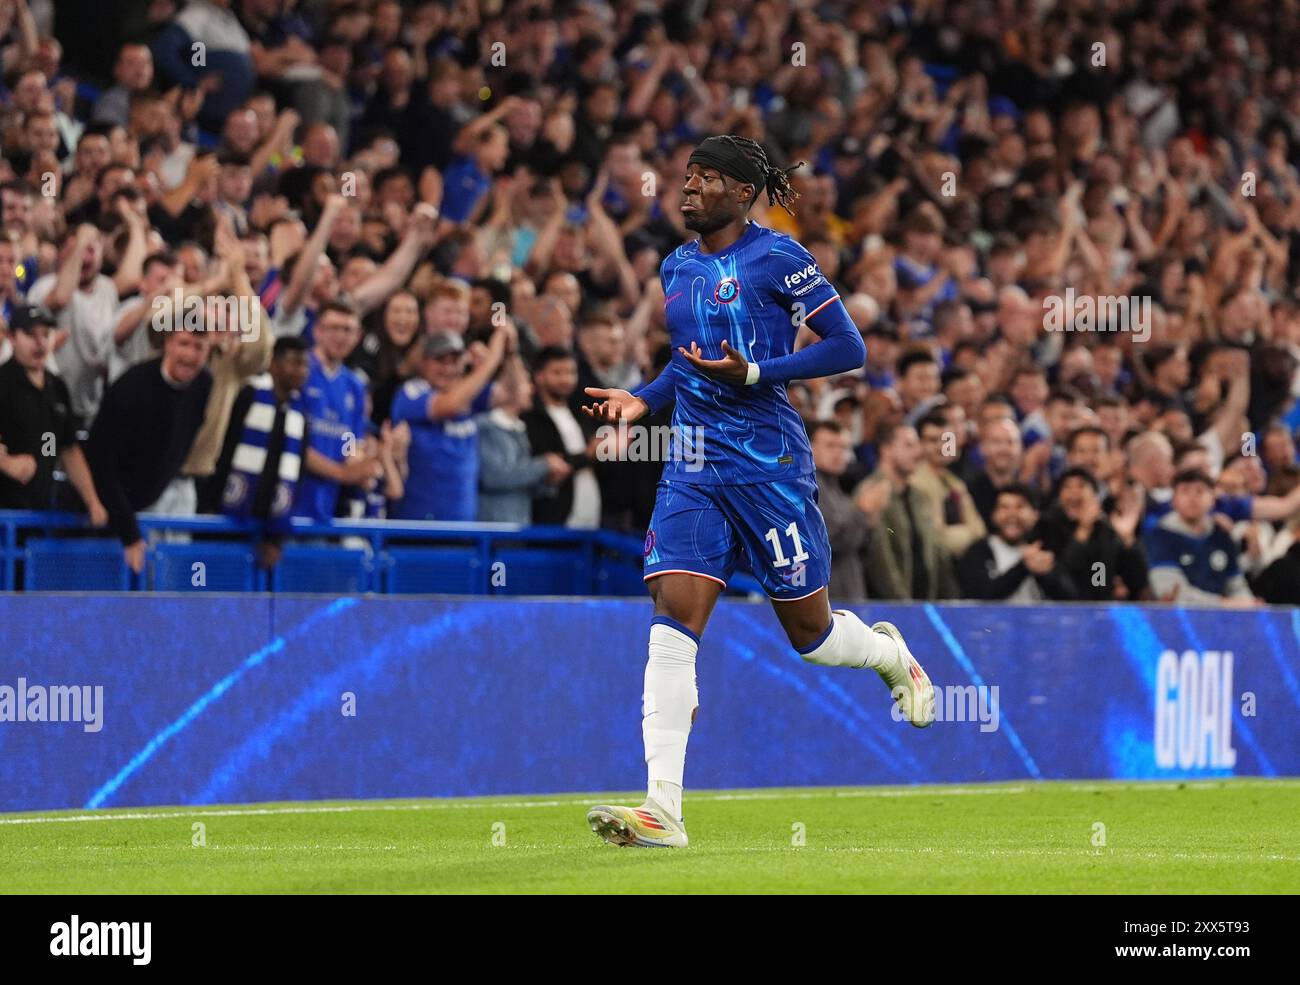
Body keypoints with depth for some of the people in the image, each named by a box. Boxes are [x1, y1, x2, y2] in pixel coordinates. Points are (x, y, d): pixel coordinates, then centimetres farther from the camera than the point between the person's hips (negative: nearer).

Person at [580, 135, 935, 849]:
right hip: (693, 465, 5)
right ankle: (661, 810, -17)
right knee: (673, 615, -12)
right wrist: (645, 399, 10)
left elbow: (849, 348, -9)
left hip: (768, 461, -5)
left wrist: (752, 374, -18)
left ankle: (890, 652, 44)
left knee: (810, 634, 6)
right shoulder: (677, 267, 13)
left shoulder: (776, 258, -8)